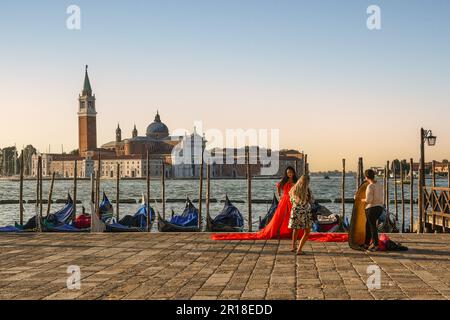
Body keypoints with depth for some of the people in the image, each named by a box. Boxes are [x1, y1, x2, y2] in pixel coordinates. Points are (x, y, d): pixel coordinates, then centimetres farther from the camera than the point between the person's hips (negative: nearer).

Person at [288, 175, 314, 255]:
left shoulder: (293, 190, -1)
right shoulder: (307, 191, -15)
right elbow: (312, 201, -1)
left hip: (295, 211, 5)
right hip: (305, 212, -5)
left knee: (296, 229, 26)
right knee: (307, 232, 6)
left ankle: (293, 247, 34)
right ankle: (299, 250, -5)